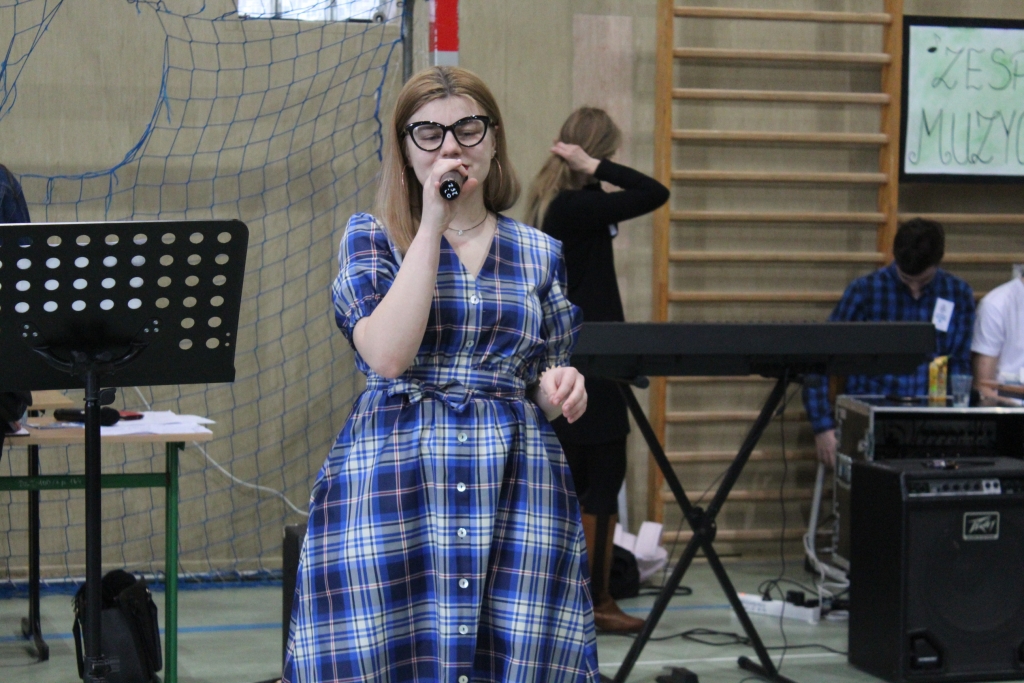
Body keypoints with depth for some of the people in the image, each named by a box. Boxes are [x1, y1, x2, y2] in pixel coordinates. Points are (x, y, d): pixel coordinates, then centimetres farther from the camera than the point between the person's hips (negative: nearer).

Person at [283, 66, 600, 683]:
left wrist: (559, 389, -5)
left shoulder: (539, 254, 13)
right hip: (394, 486, -2)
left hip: (514, 488, 2)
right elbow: (388, 354, -13)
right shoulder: (372, 237, 6)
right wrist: (432, 225, -11)